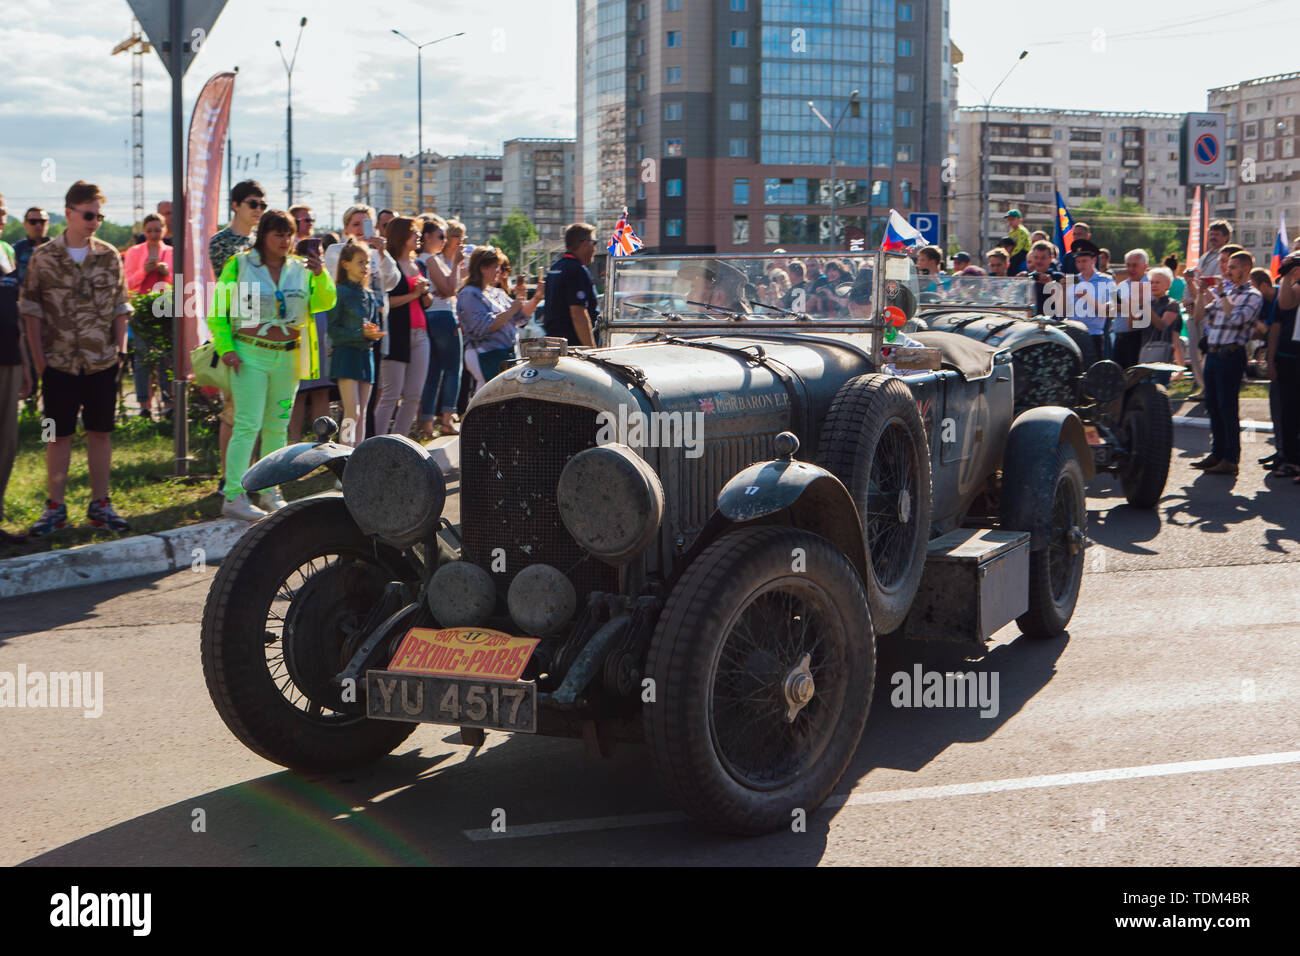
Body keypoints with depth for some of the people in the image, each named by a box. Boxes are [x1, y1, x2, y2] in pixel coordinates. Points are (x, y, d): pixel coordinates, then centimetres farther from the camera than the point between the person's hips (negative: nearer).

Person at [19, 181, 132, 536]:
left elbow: (120, 308, 8)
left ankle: (100, 504, 16)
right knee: (59, 435, 4)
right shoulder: (43, 257, -2)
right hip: (59, 362, -2)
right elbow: (32, 311, 0)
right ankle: (55, 507, 13)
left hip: (103, 362, 2)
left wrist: (121, 349, 0)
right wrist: (38, 357, -5)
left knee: (101, 432, 7)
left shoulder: (110, 257, 4)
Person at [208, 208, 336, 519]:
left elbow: (326, 303, -1)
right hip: (250, 355, -4)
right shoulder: (239, 265, -2)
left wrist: (321, 275, -18)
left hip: (288, 357, 4)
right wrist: (225, 348, -8)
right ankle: (233, 496, -8)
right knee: (248, 424, -10)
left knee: (277, 426, 10)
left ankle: (269, 492, 20)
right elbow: (217, 310, 0)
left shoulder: (301, 268, 8)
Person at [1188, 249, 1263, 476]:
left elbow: (1237, 319, -21)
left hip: (1231, 354, -8)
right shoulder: (1223, 291, 18)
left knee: (1227, 407, -7)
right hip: (1212, 353, 8)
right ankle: (1217, 453, 22)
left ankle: (1230, 460, -4)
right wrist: (1202, 294, 9)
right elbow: (1201, 321, 18)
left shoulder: (1252, 295, -4)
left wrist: (1222, 295, -12)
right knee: (1212, 405, 12)